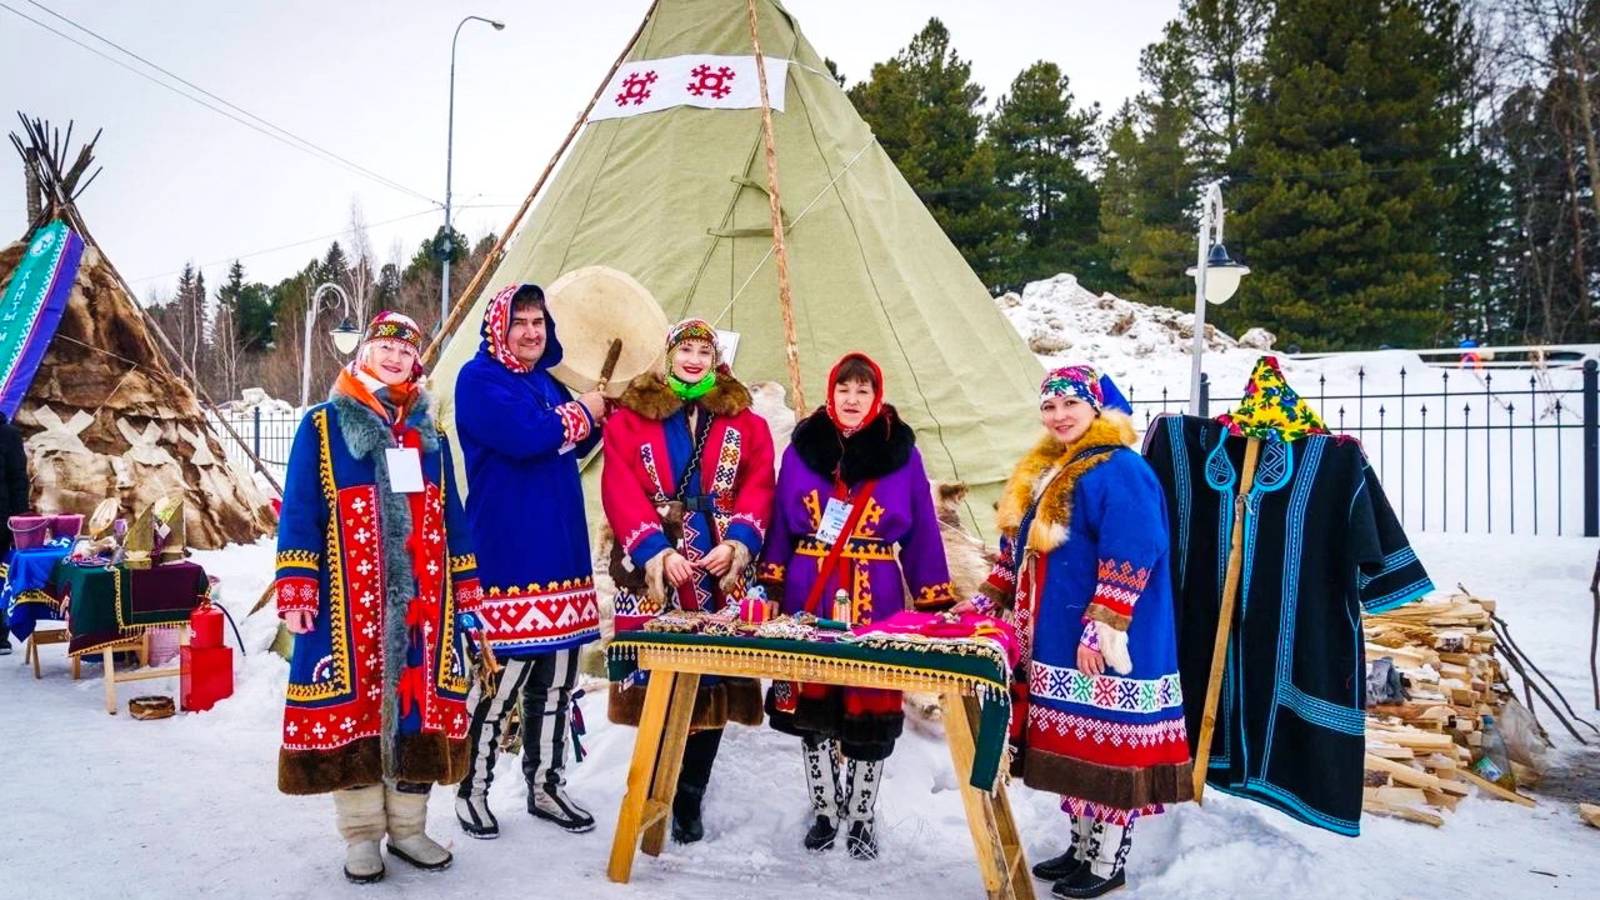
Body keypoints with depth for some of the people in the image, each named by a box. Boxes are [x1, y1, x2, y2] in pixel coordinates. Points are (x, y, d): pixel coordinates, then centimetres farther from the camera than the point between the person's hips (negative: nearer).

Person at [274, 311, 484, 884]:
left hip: (424, 600, 4)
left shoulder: (430, 433, 15)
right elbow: (299, 511, -2)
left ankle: (408, 827, 19)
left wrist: (466, 583, 11)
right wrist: (295, 588, -9)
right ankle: (362, 833, 15)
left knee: (419, 706, 6)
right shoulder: (323, 426, 3)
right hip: (348, 601, -3)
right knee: (353, 705, 1)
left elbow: (451, 513, 16)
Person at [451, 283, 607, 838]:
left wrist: (597, 417, 6)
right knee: (500, 676, -4)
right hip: (506, 558, -8)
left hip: (561, 553, 8)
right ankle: (472, 789, 15)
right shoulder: (479, 379, -7)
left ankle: (546, 786, 26)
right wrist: (581, 414, -7)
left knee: (556, 679, 13)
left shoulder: (547, 380, 17)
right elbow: (526, 438, -23)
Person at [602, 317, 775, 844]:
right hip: (653, 571, -1)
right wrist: (656, 551, -14)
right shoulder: (630, 418, 7)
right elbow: (621, 491, -2)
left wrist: (738, 542, -12)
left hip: (723, 573, 2)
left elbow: (758, 487, 4)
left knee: (715, 680, 2)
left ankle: (689, 800, 16)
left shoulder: (744, 421, 13)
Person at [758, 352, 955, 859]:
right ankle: (824, 812, 26)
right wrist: (770, 589, 2)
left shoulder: (900, 453, 1)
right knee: (812, 704, 8)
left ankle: (861, 818, 22)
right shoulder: (802, 448, 6)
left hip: (876, 600, -2)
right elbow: (780, 523, 7)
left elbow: (922, 531, 1)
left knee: (870, 708, 4)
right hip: (809, 596, 2)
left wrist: (935, 603, -3)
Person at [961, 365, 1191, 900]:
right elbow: (1020, 549, 21)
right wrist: (988, 599, 18)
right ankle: (1082, 846, 30)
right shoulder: (1043, 470, 13)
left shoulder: (1122, 471, -14)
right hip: (1055, 636, 9)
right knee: (1074, 742, 16)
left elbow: (1130, 560, -21)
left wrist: (1100, 629, -24)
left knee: (1106, 741, 1)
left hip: (1100, 642, -9)